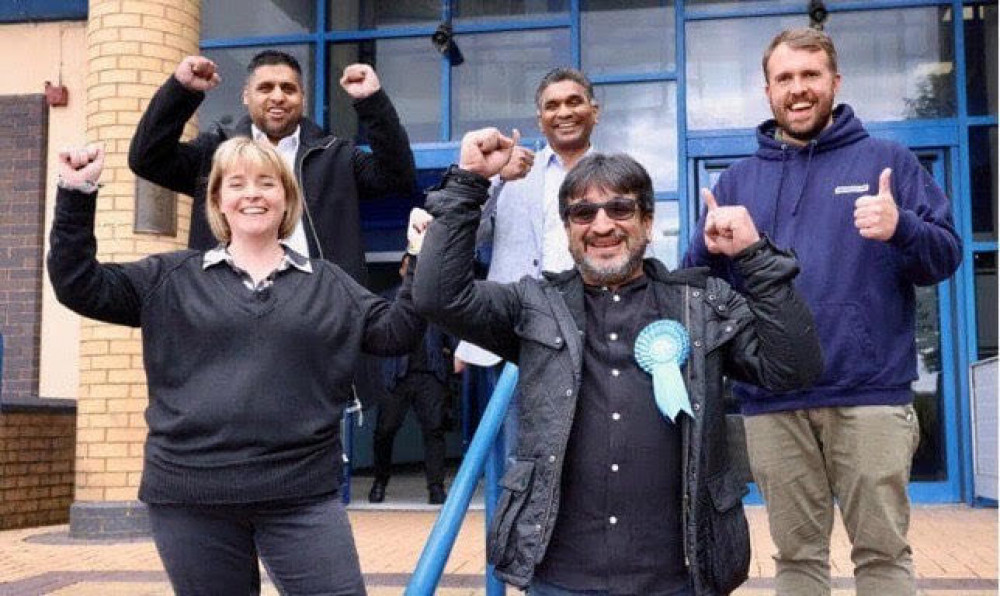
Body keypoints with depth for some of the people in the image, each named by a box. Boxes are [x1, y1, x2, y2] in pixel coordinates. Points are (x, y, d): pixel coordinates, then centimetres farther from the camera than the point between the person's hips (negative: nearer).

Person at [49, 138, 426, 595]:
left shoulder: (328, 284, 12)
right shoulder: (171, 278, 9)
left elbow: (396, 332, 7)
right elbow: (80, 285, 4)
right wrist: (77, 196, -5)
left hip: (302, 494, 0)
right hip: (190, 495, 0)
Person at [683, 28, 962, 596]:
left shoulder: (887, 160, 7)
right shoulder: (738, 180, 13)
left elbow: (947, 255, 2)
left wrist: (901, 228, -19)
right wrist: (713, 250, -10)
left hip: (870, 395, -2)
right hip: (773, 403, 3)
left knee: (883, 550, 3)